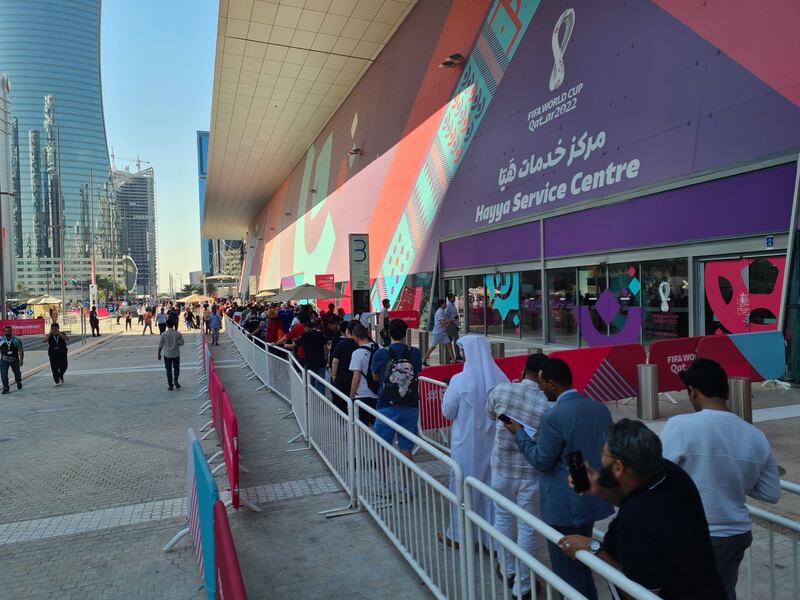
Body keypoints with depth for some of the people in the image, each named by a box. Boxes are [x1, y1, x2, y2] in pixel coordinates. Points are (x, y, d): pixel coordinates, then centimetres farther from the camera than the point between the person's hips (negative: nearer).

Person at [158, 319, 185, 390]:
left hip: (167, 355, -1)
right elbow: (182, 343, 0)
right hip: (176, 354, 1)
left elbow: (160, 345, -6)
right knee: (176, 367, 19)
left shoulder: (164, 334, -11)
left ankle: (170, 385, 13)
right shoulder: (178, 333, -8)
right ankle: (175, 380, -3)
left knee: (169, 370, 10)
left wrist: (159, 354, 6)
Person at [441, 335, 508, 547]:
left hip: (467, 443, -3)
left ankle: (458, 535, 30)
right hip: (493, 442, 3)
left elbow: (447, 412, -7)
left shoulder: (460, 380, -19)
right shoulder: (501, 379, -10)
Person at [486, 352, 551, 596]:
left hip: (502, 466, 2)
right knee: (528, 528, 14)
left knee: (503, 518, 23)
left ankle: (508, 570, 41)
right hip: (532, 472, -2)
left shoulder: (500, 390, -12)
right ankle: (521, 585, 27)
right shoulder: (548, 405, -17)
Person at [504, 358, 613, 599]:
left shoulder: (553, 417, -24)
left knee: (566, 570, 10)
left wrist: (520, 433, -5)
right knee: (582, 561, 26)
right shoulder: (600, 408, -2)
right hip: (593, 498, 8)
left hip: (564, 506, -8)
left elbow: (541, 461, -16)